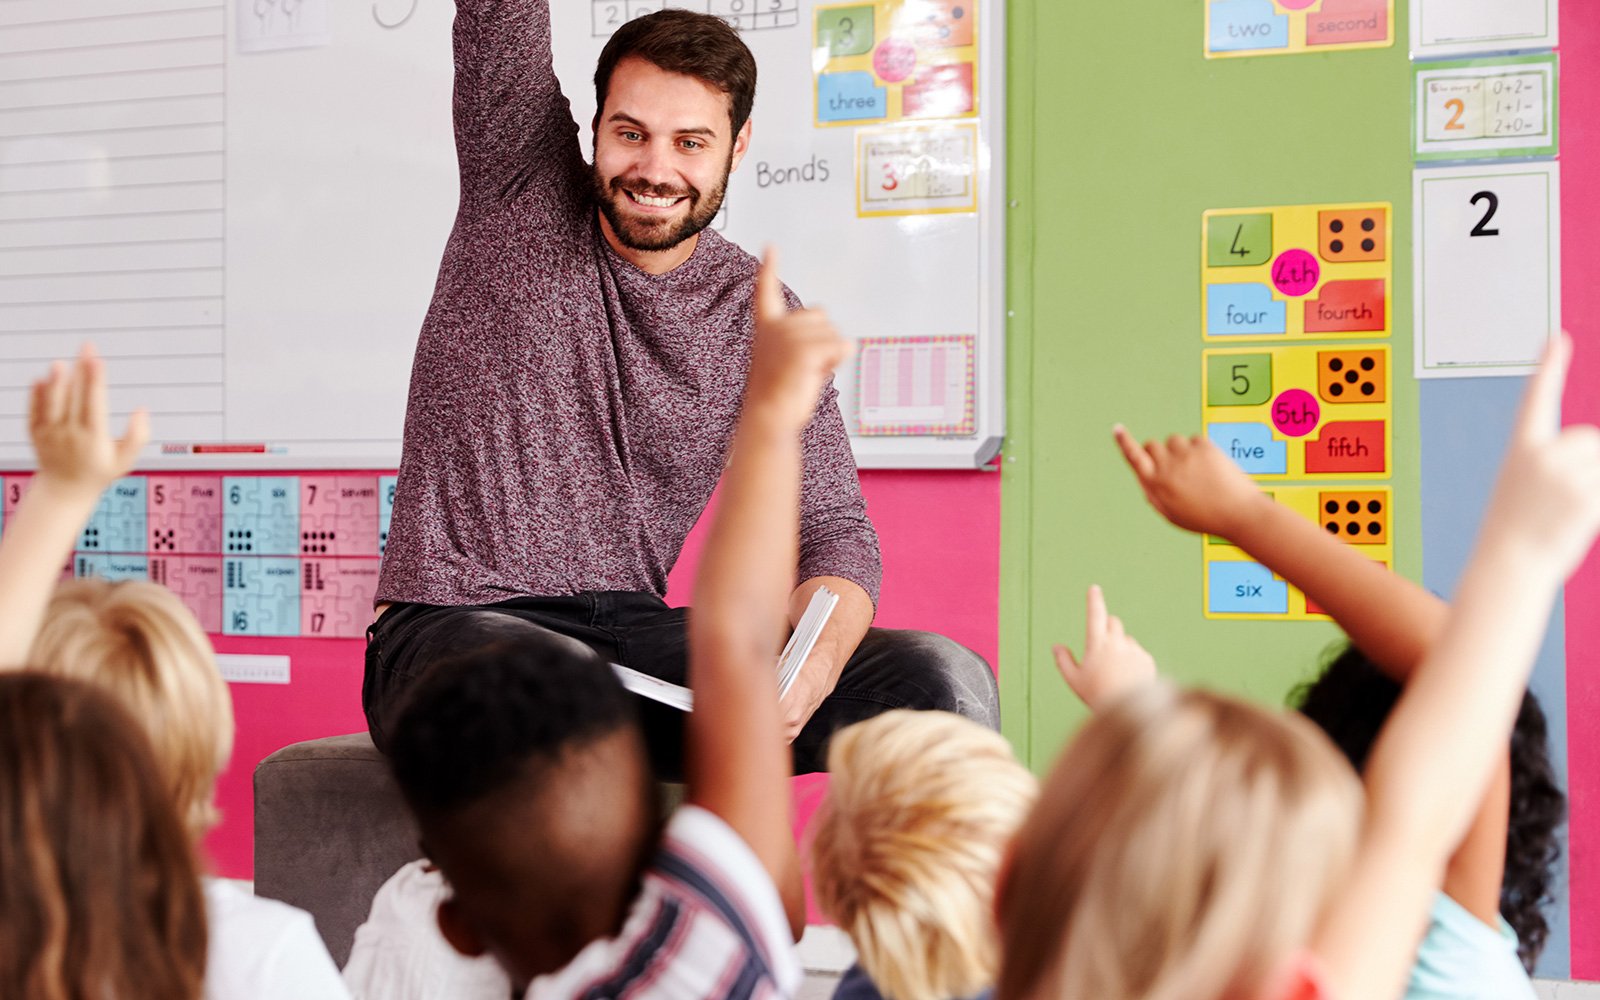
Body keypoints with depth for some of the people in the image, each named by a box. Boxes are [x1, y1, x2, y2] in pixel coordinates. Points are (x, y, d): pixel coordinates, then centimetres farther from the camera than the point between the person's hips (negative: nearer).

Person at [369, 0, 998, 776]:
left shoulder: (765, 324, 4)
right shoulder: (522, 187, 2)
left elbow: (831, 529, 0)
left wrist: (815, 661, -21)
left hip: (635, 628, 3)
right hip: (455, 626, -3)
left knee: (941, 680, -17)